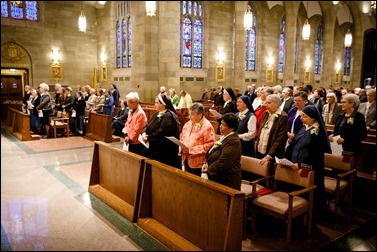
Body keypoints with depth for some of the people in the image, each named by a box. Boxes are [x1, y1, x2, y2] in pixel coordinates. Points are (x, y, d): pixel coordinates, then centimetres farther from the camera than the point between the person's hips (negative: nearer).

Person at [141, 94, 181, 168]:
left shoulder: (169, 116, -16)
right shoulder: (157, 114, 17)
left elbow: (161, 132, -24)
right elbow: (147, 125, 14)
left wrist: (148, 138, -14)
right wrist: (144, 133, -7)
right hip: (152, 149, 9)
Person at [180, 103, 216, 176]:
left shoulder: (207, 126, -13)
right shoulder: (187, 124, 10)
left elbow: (209, 145, -19)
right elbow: (182, 138, 20)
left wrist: (191, 150, -19)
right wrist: (181, 148, -2)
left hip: (198, 163, -7)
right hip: (186, 160, 7)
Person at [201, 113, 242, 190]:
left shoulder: (233, 141, -21)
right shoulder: (224, 137, 10)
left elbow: (222, 163, -25)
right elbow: (212, 155, 19)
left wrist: (208, 170, -12)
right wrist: (206, 164, 1)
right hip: (217, 179, 9)